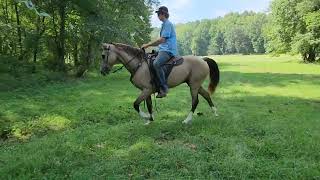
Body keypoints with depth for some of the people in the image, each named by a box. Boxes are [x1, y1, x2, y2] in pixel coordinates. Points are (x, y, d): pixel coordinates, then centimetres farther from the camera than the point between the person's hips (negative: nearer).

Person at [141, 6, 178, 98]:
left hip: (168, 50, -11)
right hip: (164, 49, 11)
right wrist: (149, 45, 19)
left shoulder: (168, 24, -7)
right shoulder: (164, 24, 23)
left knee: (156, 63, -34)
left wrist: (148, 45, -14)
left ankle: (164, 87, -29)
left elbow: (162, 39, -17)